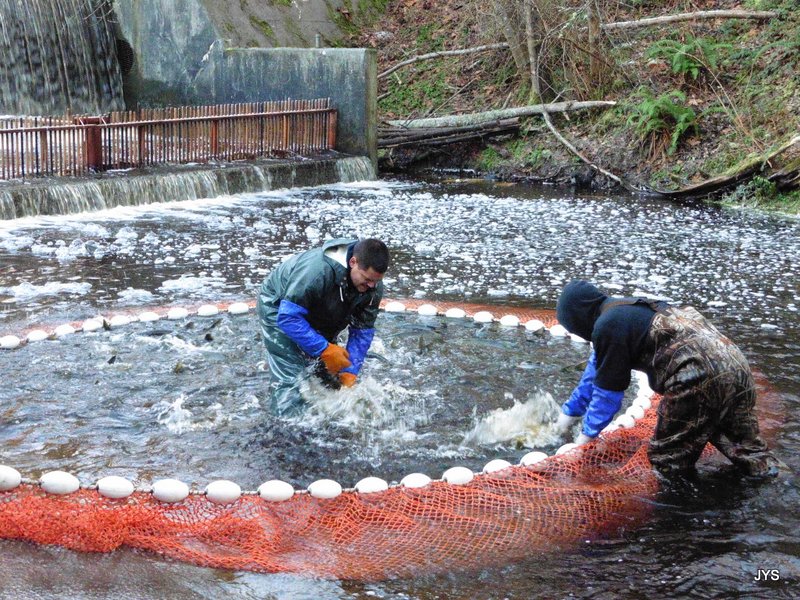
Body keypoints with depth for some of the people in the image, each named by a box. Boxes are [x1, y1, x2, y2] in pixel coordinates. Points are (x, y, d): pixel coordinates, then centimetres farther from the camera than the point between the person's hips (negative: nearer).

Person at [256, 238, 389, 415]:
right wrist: (325, 349, -40)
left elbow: (363, 330, -12)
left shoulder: (373, 286, -21)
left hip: (319, 315, 6)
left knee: (330, 373, 4)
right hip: (279, 308, -6)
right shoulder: (317, 270, -42)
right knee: (288, 379, -16)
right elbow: (288, 318, -39)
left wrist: (350, 372, -21)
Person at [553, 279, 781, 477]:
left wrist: (587, 434, 18)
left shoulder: (608, 326, -3)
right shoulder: (627, 310, 28)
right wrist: (570, 411, 46)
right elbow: (596, 369, 38)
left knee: (667, 461, 3)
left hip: (700, 378, -9)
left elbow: (608, 389, 3)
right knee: (744, 446, 22)